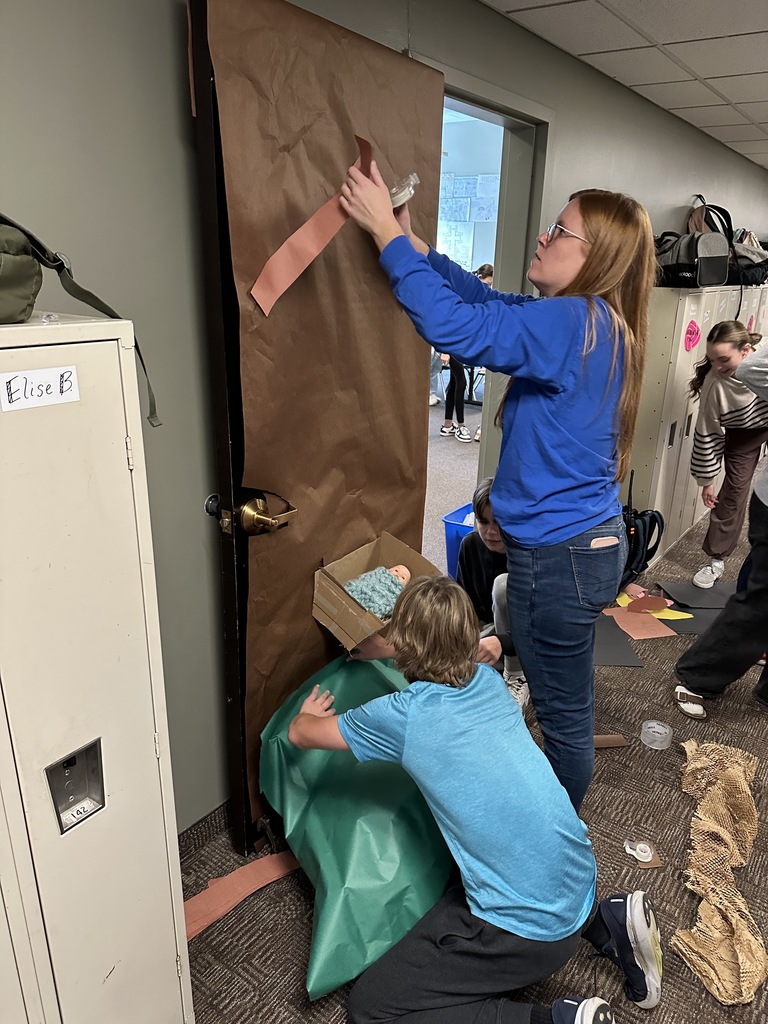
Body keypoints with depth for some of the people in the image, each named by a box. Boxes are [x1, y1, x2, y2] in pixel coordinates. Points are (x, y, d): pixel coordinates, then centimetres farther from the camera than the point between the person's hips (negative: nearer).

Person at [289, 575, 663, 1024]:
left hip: (530, 928, -7)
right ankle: (606, 921, 20)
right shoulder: (490, 681, 1)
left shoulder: (401, 716, -14)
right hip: (579, 875, 8)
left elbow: (301, 734, 3)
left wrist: (310, 715, 26)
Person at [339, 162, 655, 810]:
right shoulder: (591, 322, 6)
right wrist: (414, 243, 3)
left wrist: (387, 232, -19)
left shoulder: (576, 324, -23)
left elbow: (458, 324, -29)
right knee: (565, 702, 27)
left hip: (561, 555, -10)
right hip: (586, 538, 10)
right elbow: (488, 301, 11)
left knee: (563, 711, 11)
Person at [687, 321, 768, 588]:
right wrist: (706, 480, -13)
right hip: (743, 432, -1)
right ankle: (716, 559, 7)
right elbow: (708, 435, -20)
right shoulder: (714, 384, -30)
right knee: (733, 490, -4)